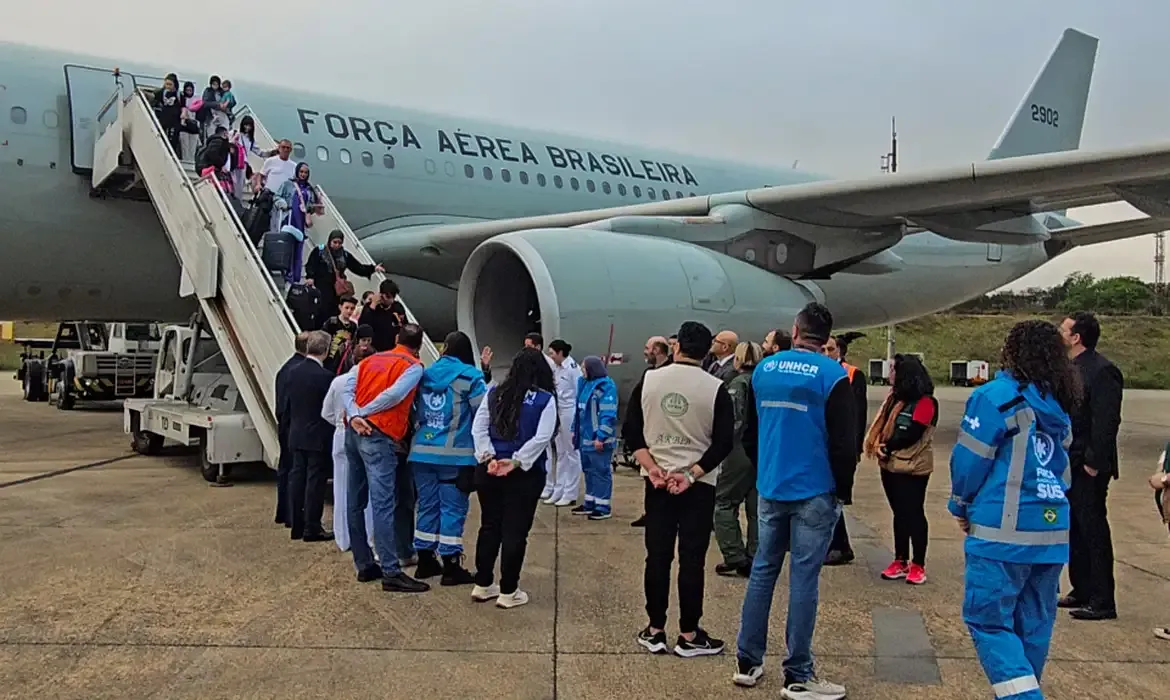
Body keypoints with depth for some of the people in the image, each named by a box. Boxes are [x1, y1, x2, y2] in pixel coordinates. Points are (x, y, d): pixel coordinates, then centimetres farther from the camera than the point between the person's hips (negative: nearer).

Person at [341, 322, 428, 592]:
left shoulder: (371, 359, 18)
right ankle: (391, 573, -13)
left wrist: (354, 415, -6)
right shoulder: (414, 366, 0)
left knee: (356, 503, 11)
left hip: (354, 433, 7)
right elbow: (394, 394, -15)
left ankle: (364, 565, 18)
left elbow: (346, 387, 5)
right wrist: (363, 414, -6)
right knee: (383, 505, -11)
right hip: (378, 437, -7)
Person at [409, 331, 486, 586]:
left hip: (422, 452, 5)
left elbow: (414, 410, 14)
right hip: (455, 454, -5)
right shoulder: (470, 376, -5)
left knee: (427, 505, 14)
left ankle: (425, 562, 21)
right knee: (453, 508, 1)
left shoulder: (425, 374, 10)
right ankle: (451, 567, 4)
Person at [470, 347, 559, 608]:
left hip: (489, 469, 4)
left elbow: (478, 427, 0)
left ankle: (483, 585, 24)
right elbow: (542, 437, -15)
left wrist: (488, 457, -7)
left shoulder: (495, 392, 7)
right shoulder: (545, 398, -5)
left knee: (489, 526, 15)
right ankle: (508, 591, 10)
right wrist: (516, 462, -16)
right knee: (515, 531, 3)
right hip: (524, 473, -4)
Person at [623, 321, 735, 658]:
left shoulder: (648, 380, 0)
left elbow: (631, 431, -1)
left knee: (657, 557, 8)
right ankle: (689, 636, 9)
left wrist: (652, 467, -5)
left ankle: (655, 631, 15)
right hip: (699, 484, -2)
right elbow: (724, 442, -10)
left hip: (657, 481, 2)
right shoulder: (716, 389, -7)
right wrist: (692, 474, -10)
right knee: (692, 560, 3)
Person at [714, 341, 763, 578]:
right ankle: (755, 560, 14)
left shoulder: (739, 383, -9)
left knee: (724, 503, 4)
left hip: (740, 452, -6)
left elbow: (734, 420, -16)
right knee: (757, 508, 11)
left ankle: (735, 560, 1)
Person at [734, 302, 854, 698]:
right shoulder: (833, 375, -9)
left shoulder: (763, 369, 6)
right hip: (815, 492, -4)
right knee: (804, 579, 0)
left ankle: (748, 662, 18)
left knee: (762, 571, 12)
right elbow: (844, 443, -10)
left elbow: (749, 432, 14)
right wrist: (844, 490, 2)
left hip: (770, 489, 4)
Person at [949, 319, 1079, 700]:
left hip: (1004, 530, -7)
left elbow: (970, 460, -9)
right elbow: (1062, 467, 17)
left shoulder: (997, 396, -11)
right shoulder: (1058, 405, 12)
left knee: (988, 621, -2)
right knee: (1034, 623, 14)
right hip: (1052, 530, 7)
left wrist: (961, 507, 6)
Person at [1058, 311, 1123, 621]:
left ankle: (1102, 602, 6)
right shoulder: (1071, 369, 11)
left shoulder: (1101, 371, -16)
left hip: (1087, 469, -9)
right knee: (1076, 529, 15)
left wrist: (1093, 462, -20)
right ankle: (1082, 591, 27)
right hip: (1069, 465, 9)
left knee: (1094, 531, -2)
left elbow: (1106, 421, -20)